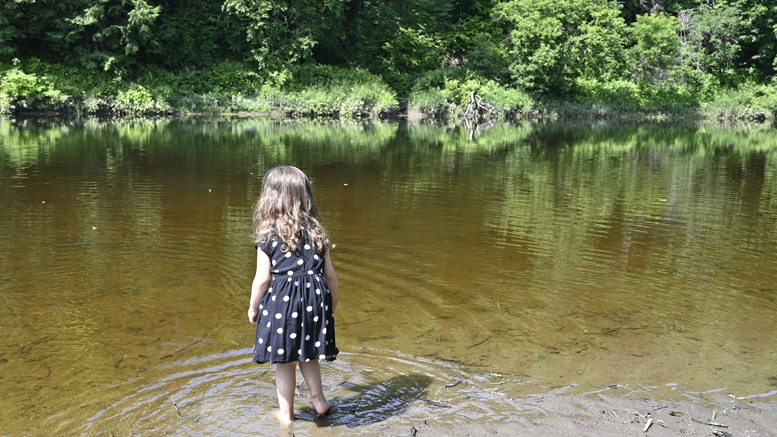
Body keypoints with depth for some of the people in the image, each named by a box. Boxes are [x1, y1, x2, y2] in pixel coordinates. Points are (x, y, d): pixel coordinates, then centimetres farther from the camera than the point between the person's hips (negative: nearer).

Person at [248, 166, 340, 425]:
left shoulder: (267, 235, -7)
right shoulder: (316, 231, 4)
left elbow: (262, 279, -6)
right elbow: (329, 274, 7)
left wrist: (253, 308, 9)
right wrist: (333, 302, 23)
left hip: (282, 300, -3)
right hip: (315, 298, 4)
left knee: (284, 361, 11)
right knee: (307, 355, 24)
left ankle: (286, 414, 24)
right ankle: (318, 399, 29)